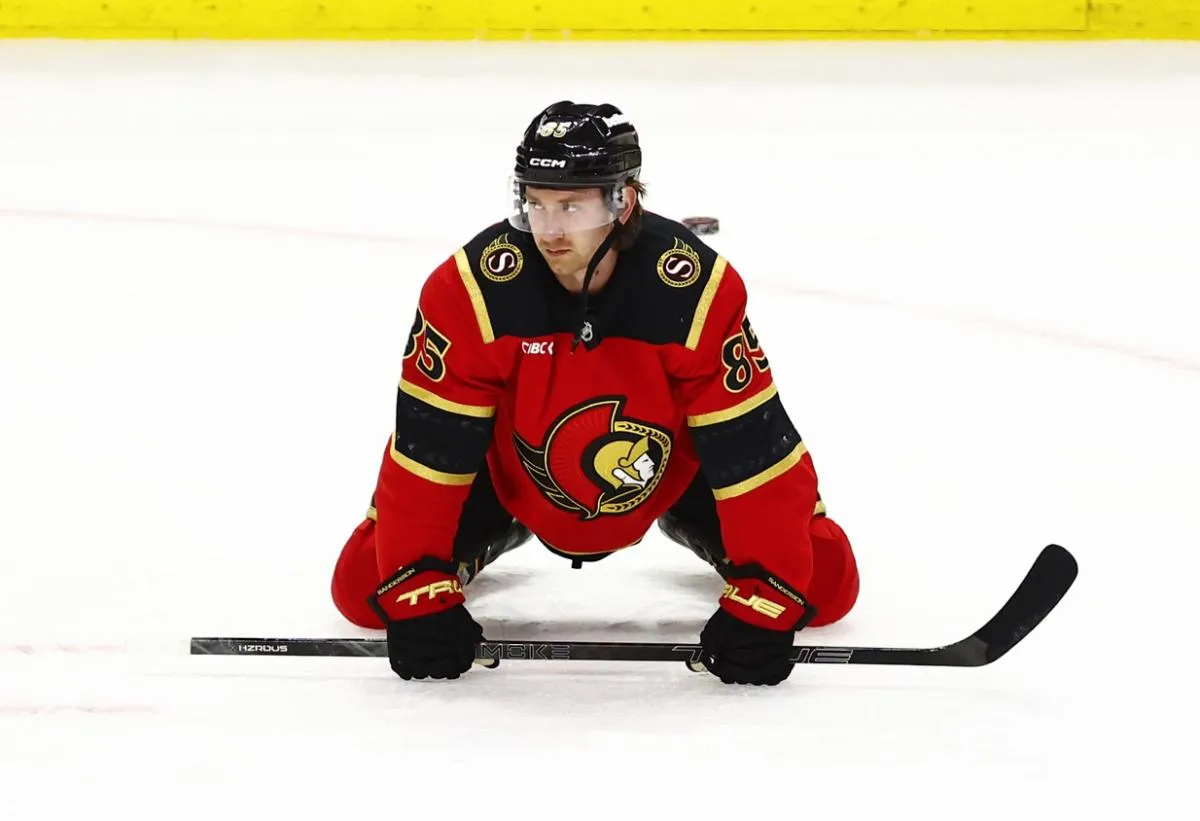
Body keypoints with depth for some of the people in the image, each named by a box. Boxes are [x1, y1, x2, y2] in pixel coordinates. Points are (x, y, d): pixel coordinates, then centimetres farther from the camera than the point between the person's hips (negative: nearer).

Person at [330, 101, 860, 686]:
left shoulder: (700, 291, -32)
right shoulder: (468, 289, -31)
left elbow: (754, 449, -29)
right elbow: (428, 448, -26)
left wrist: (762, 604, -33)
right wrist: (419, 594, -30)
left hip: (671, 472, 0)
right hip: (512, 476, 0)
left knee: (825, 583, -8)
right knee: (364, 588, -9)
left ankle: (691, 530, 24)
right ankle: (503, 531, 23)